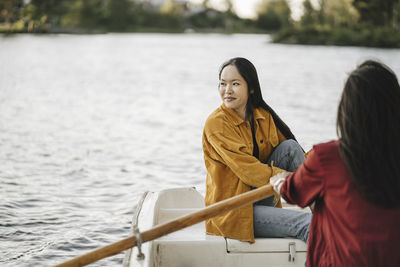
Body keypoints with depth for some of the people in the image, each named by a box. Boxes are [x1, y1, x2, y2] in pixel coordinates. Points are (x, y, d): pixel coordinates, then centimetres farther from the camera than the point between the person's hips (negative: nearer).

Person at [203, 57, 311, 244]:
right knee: (306, 223, -25)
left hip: (261, 198, 7)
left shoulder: (263, 116, 6)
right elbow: (248, 170, -23)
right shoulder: (216, 123, -15)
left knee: (290, 146, -9)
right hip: (231, 212, -7)